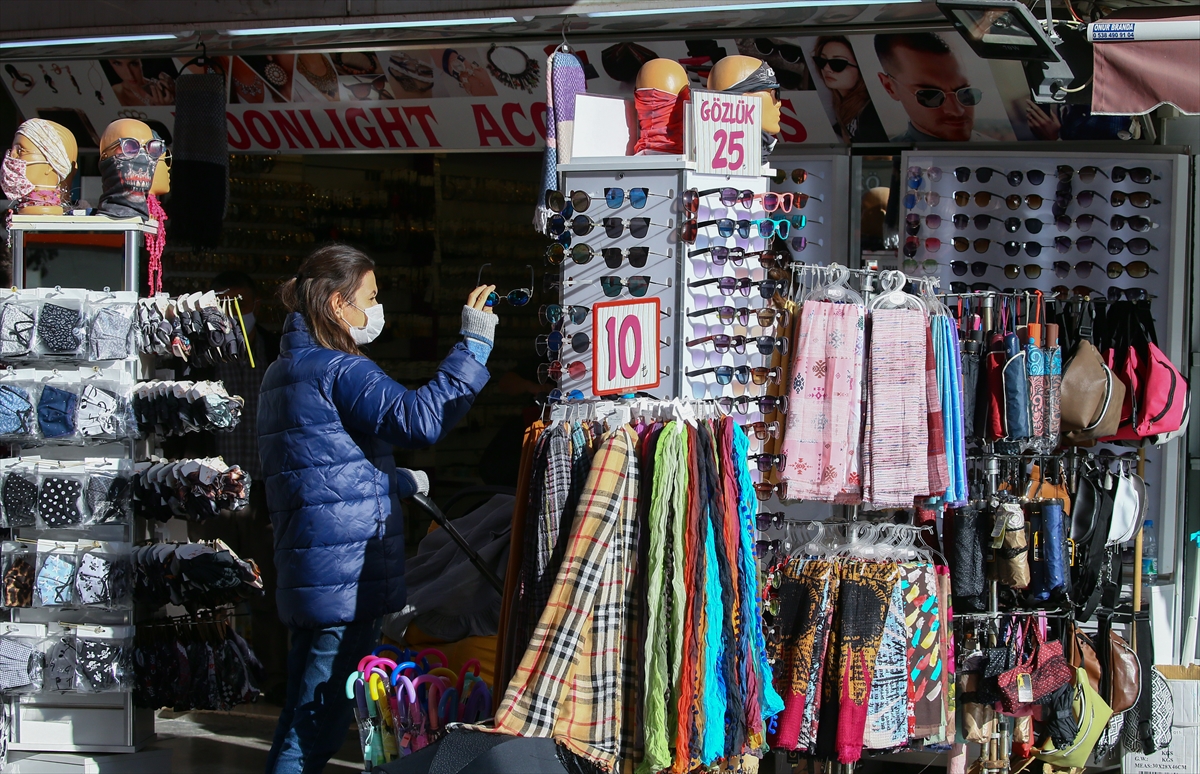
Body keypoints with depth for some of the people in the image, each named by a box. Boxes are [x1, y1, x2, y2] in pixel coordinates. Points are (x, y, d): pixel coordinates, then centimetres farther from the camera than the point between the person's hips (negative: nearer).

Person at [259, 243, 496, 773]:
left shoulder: (286, 371, 18)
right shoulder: (339, 371, -14)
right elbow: (418, 419, -27)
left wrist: (401, 483, 26)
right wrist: (475, 344, -22)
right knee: (320, 720, -5)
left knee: (305, 714, 16)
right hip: (347, 578, -10)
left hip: (309, 575, 10)